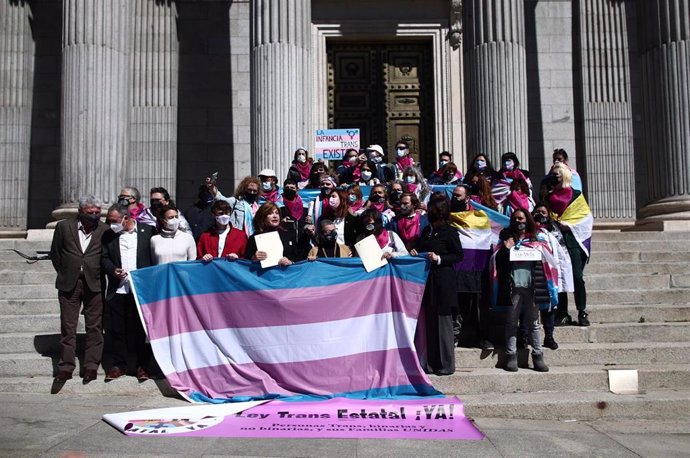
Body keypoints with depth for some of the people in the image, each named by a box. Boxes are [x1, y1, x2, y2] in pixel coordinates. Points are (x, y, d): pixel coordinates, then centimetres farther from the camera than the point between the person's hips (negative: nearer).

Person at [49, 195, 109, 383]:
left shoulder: (104, 230, -2)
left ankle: (91, 366, 10)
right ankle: (66, 367, 11)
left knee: (94, 326, 2)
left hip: (94, 284, 0)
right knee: (67, 326, 5)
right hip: (69, 284, 1)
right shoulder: (64, 226, 1)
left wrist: (98, 275, 4)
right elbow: (55, 253, 9)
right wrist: (64, 274, 8)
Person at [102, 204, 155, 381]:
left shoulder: (147, 230, 0)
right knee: (117, 329, 8)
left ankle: (142, 366, 16)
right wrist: (113, 270, -8)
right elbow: (104, 258, 11)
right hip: (117, 291, 3)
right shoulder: (108, 235, 8)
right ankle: (119, 365, 21)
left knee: (141, 328, 5)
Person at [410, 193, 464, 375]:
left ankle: (446, 365, 6)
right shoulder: (427, 230, 14)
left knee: (443, 322, -2)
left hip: (443, 281, -7)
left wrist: (439, 258, -16)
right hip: (428, 280, 7)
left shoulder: (449, 231, -6)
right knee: (430, 323, 9)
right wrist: (416, 253, 5)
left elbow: (459, 255, -6)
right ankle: (431, 363, 16)